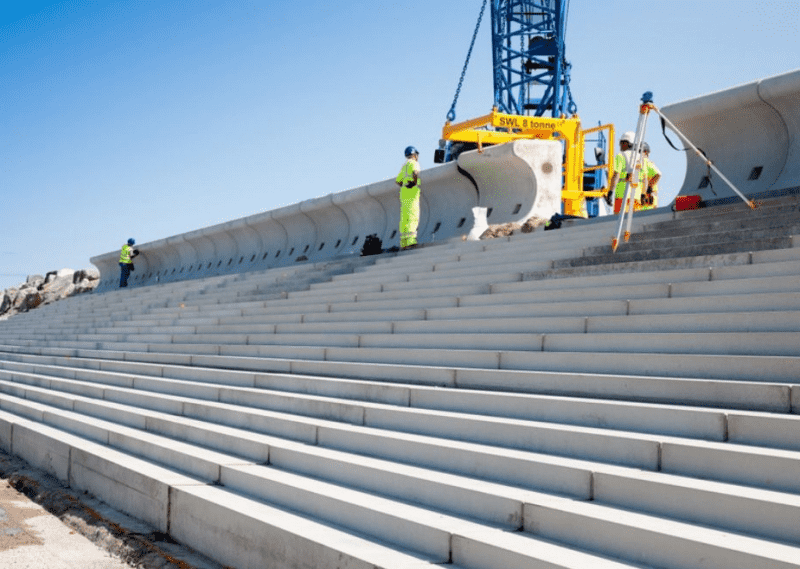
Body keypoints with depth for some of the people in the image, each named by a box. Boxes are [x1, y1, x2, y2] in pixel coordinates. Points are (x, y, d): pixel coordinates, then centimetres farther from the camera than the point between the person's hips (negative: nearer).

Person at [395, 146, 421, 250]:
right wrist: (415, 182, -10)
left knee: (404, 218, 5)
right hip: (412, 192, -8)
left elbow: (397, 181, 28)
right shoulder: (414, 163, -1)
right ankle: (410, 240, -25)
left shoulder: (404, 166, 24)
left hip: (403, 191, 8)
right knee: (413, 217, -14)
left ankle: (403, 243, 2)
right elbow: (416, 172, -24)